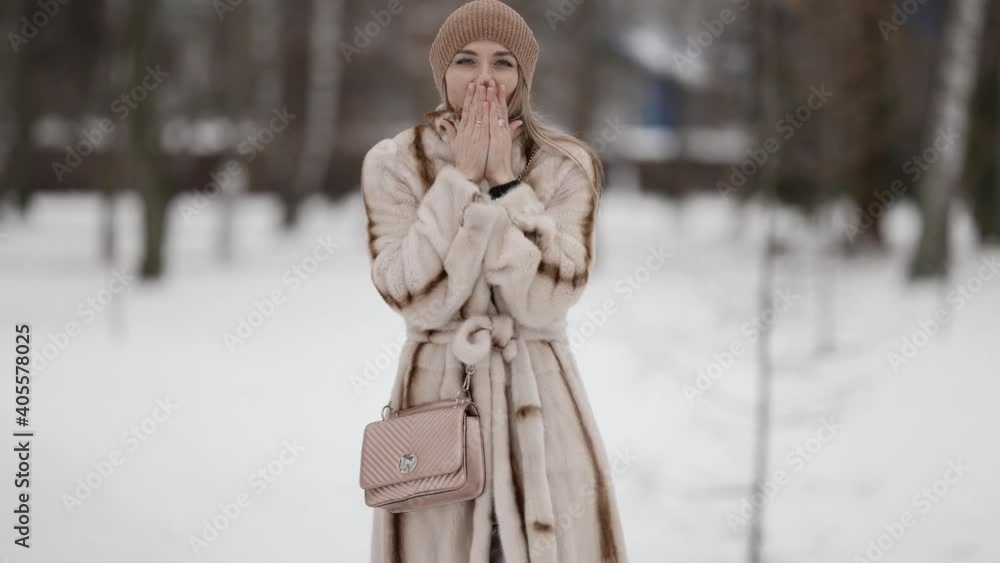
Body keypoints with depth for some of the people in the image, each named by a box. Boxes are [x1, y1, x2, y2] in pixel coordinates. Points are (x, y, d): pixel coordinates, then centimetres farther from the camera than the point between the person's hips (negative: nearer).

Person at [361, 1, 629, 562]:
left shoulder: (569, 166, -1)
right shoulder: (393, 163, -2)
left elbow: (543, 301, -13)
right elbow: (419, 299, -13)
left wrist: (503, 179, -15)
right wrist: (462, 177, -14)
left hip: (540, 404, 0)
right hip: (436, 399, 0)